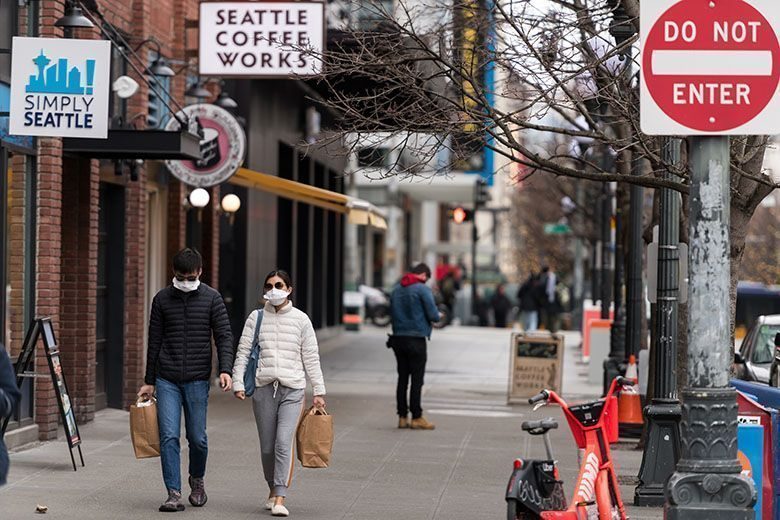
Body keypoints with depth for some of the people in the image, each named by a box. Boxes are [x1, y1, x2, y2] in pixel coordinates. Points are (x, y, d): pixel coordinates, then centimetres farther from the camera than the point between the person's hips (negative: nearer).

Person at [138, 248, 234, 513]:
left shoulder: (212, 299, 1)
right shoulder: (162, 299, 6)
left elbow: (224, 336, -2)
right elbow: (154, 342, 11)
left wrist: (225, 369, -18)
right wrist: (149, 381, 12)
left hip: (197, 379, -1)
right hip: (166, 380, 1)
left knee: (197, 437, 4)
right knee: (168, 437, -7)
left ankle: (197, 480, 31)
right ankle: (174, 494, -5)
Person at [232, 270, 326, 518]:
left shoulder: (300, 319, 6)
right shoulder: (256, 318, 8)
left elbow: (311, 357, 7)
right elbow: (242, 352, 8)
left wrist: (319, 391, 5)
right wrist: (238, 383, -2)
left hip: (293, 389, -2)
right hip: (263, 388, 2)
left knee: (284, 443, -16)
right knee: (267, 447, 6)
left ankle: (280, 498, -17)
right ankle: (273, 489, 27)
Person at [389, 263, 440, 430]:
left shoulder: (396, 290, 11)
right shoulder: (423, 289, -10)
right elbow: (433, 315, -13)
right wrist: (438, 316, 8)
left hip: (398, 339, 6)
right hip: (416, 339, -6)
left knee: (402, 378, 10)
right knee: (417, 380, -2)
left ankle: (402, 417, 11)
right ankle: (417, 418, 0)